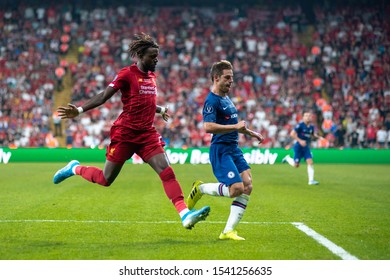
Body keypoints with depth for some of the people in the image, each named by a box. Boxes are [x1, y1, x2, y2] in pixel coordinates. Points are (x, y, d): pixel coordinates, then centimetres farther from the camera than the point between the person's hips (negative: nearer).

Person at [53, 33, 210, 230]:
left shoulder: (151, 76, 12)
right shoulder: (127, 74, -9)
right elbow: (104, 96, -11)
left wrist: (161, 110, 45)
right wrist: (79, 110, -22)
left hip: (147, 134, 6)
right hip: (125, 133, -6)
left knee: (167, 172, -11)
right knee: (106, 179, 3)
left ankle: (185, 214, -18)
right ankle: (75, 168, 31)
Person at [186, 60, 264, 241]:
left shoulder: (226, 98, 19)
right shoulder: (212, 100, -12)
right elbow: (208, 127, -27)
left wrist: (250, 133, 33)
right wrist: (235, 127, -22)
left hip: (234, 149, 9)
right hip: (221, 150, -9)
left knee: (247, 185, -5)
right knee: (237, 189, -19)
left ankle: (229, 231, -1)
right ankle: (200, 189, 6)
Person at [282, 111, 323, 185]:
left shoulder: (311, 126, 4)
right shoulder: (300, 125, -15)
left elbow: (313, 134, 24)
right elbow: (292, 134, -18)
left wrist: (318, 137, 6)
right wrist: (300, 141, -25)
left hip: (306, 147, 5)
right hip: (299, 146, -5)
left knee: (310, 162, -10)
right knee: (296, 165, 2)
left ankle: (311, 180, -8)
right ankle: (287, 158, 33)